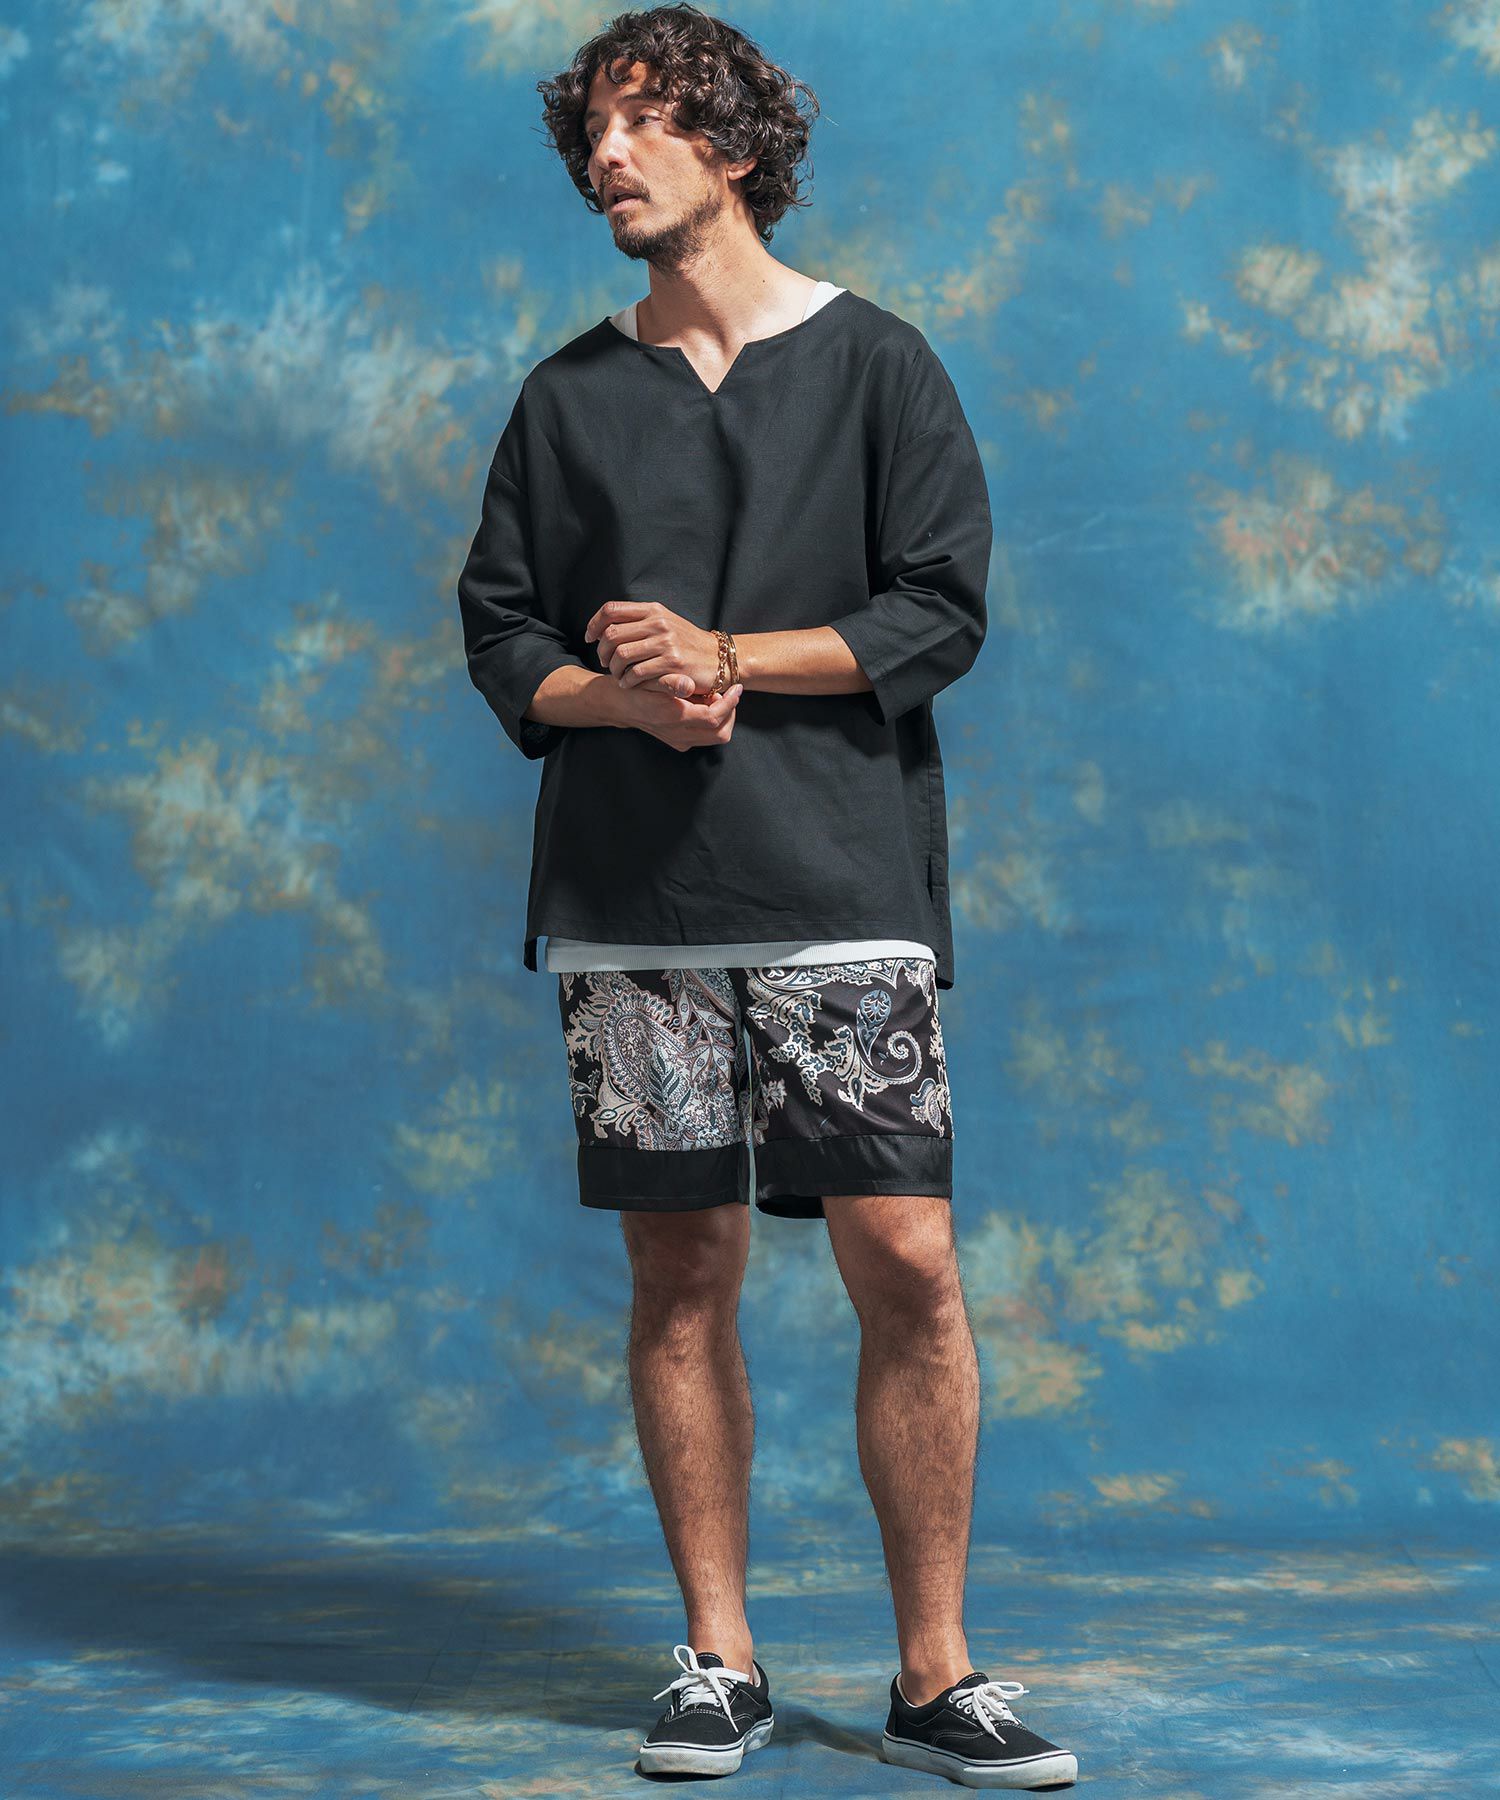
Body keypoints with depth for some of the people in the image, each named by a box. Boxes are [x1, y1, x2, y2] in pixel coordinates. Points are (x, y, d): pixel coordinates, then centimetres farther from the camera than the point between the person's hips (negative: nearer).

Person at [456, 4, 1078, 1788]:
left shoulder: (874, 361, 7)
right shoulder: (568, 397, 14)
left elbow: (941, 610, 0)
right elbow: (500, 633, 12)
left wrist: (726, 656, -10)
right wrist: (632, 698, -8)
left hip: (841, 898, -2)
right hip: (628, 905, 2)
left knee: (907, 1269, -7)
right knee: (680, 1276, 3)